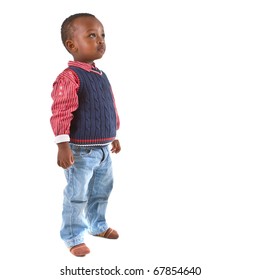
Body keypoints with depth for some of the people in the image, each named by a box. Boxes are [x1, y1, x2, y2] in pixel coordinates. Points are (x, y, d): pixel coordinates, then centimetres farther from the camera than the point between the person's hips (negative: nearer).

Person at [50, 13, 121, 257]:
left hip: (103, 148, 8)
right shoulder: (69, 77, -18)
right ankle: (73, 237, 18)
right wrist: (63, 145, -27)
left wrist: (113, 136, 24)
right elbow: (60, 114, -22)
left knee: (101, 191, 22)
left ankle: (97, 225, 42)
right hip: (81, 151, -8)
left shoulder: (101, 76, 10)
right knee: (77, 196, 3)